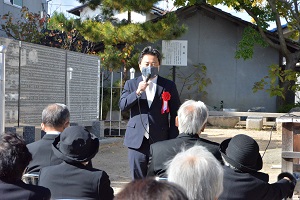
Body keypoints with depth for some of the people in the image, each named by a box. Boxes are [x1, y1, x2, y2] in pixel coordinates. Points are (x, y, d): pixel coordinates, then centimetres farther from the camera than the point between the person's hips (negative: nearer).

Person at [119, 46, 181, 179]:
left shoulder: (168, 86, 6)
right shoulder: (131, 84, 11)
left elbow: (175, 115, 5)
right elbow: (122, 106, -2)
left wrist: (173, 141, -1)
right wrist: (137, 92, -17)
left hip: (160, 141, -1)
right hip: (137, 141, 1)